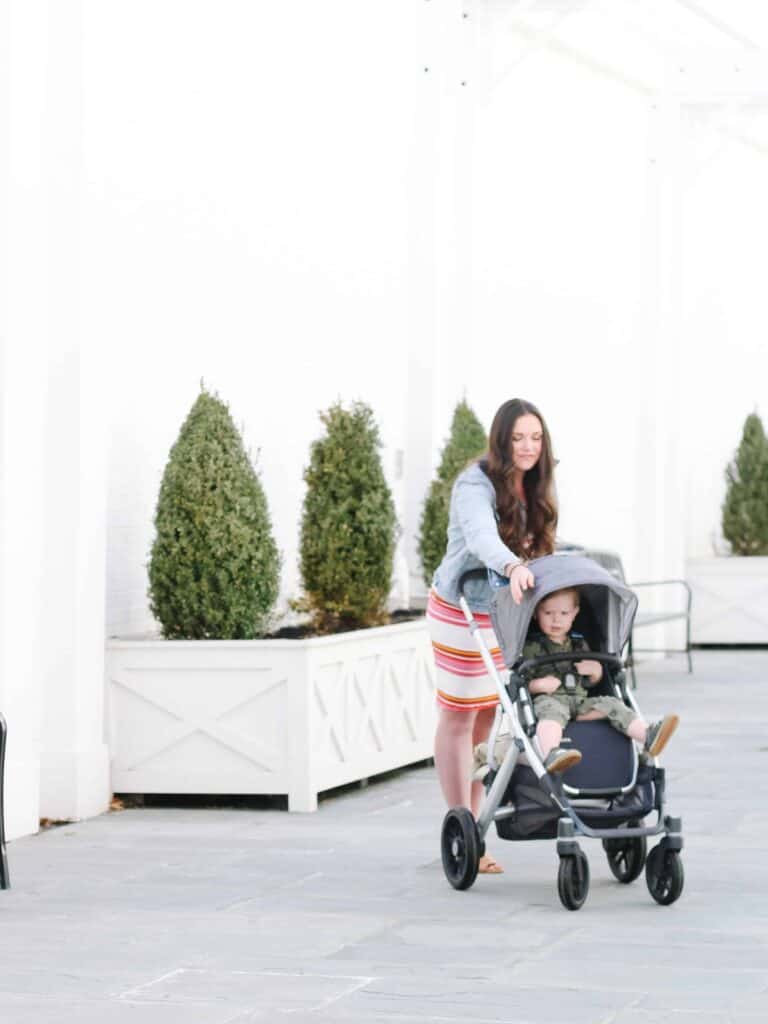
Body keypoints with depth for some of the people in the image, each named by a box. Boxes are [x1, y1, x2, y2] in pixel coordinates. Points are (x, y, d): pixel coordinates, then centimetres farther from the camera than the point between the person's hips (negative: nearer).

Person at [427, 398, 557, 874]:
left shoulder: (533, 487, 2)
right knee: (458, 718, 1)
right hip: (462, 610, -7)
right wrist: (514, 567, -59)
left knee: (487, 717, 10)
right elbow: (481, 536, -42)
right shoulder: (476, 486, -22)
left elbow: (536, 546, 7)